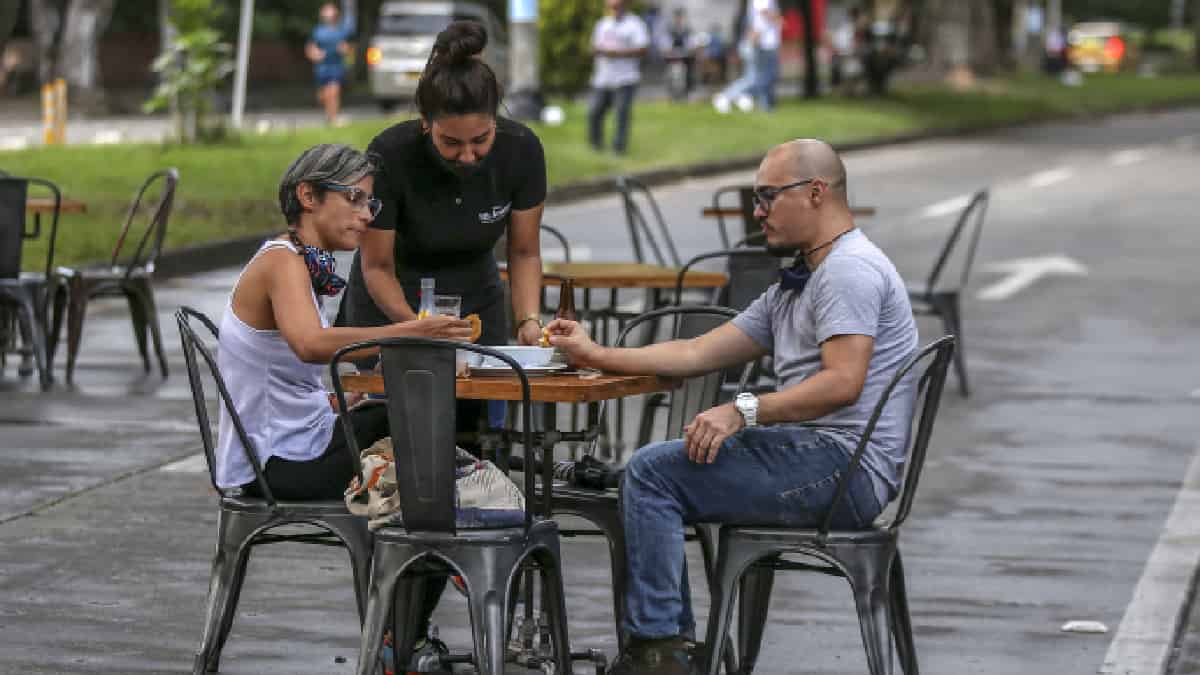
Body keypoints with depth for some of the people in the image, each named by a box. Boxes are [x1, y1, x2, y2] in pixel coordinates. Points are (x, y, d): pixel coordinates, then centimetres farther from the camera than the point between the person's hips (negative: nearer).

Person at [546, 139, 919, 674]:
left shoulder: (851, 269, -11)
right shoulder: (794, 287, 22)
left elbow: (842, 383, -24)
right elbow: (699, 353, 20)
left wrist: (743, 412, -26)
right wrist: (597, 356, 14)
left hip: (845, 466, -11)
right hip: (821, 456, 11)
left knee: (652, 472, -14)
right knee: (652, 473, 15)